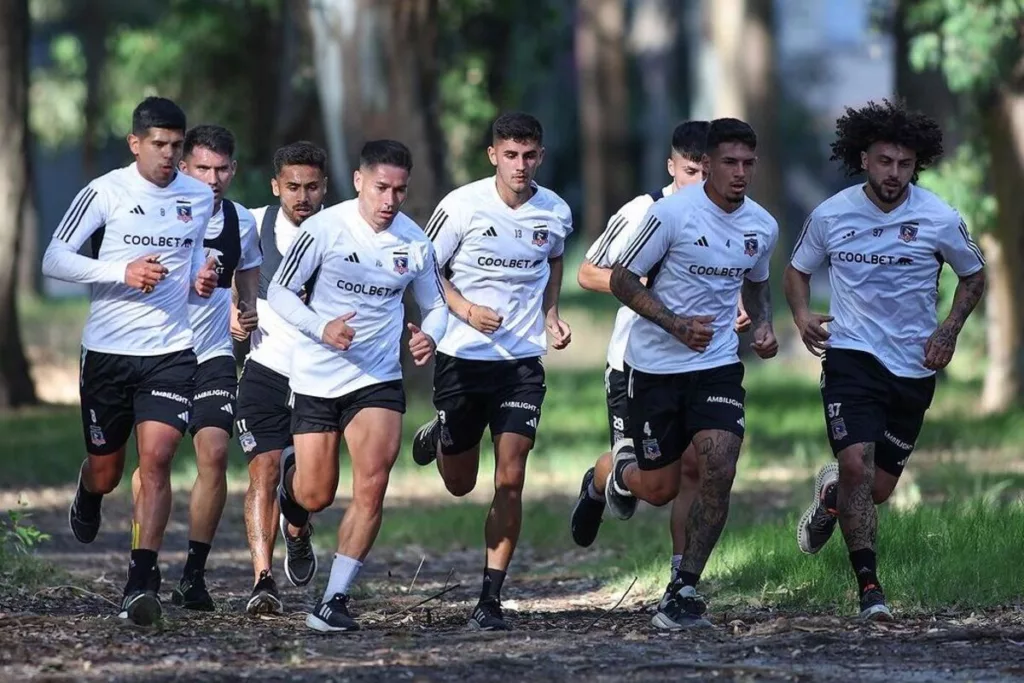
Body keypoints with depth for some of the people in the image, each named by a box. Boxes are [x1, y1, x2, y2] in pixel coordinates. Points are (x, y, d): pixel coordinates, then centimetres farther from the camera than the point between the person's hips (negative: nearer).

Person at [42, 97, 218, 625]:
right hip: (107, 351, -1)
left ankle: (141, 581, -17)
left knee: (156, 458, -15)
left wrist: (202, 279, 0)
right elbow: (53, 259, -9)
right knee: (106, 470, 11)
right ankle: (88, 497, 50)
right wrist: (123, 273, -21)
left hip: (171, 352, 1)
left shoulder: (200, 198, 6)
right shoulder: (106, 192, -6)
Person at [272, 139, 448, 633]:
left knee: (371, 488, -15)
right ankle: (291, 473, 42)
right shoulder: (326, 228, -11)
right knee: (316, 496, 3)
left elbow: (436, 305, 13)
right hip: (317, 378, -2)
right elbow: (279, 291, -5)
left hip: (378, 378, 2)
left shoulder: (415, 242, -1)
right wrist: (322, 328, -22)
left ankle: (334, 600, -8)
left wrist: (429, 336, -11)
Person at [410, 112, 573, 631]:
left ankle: (491, 599, -3)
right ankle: (437, 436, 48)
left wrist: (551, 314, 7)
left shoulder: (555, 213, 0)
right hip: (461, 356, -1)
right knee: (460, 484, 12)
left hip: (523, 360, 1)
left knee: (510, 481, -9)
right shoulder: (463, 205, -11)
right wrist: (465, 309, -17)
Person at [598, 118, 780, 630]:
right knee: (660, 489, 3)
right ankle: (618, 468, 41)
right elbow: (622, 280, -8)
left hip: (718, 366, 3)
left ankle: (685, 589, -4)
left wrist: (764, 325, 1)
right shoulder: (672, 212, -15)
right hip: (654, 366, -3)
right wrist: (677, 325, -20)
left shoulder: (763, 227, 2)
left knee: (718, 471, -16)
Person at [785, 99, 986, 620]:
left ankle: (831, 495, 43)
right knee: (856, 464, -20)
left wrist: (949, 329, -3)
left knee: (878, 488, 7)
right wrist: (802, 315, -7)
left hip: (913, 366, 1)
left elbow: (973, 275, 11)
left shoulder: (940, 219, -6)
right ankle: (869, 587, -11)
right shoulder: (830, 216, -4)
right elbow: (797, 269, 13)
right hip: (851, 356, -1)